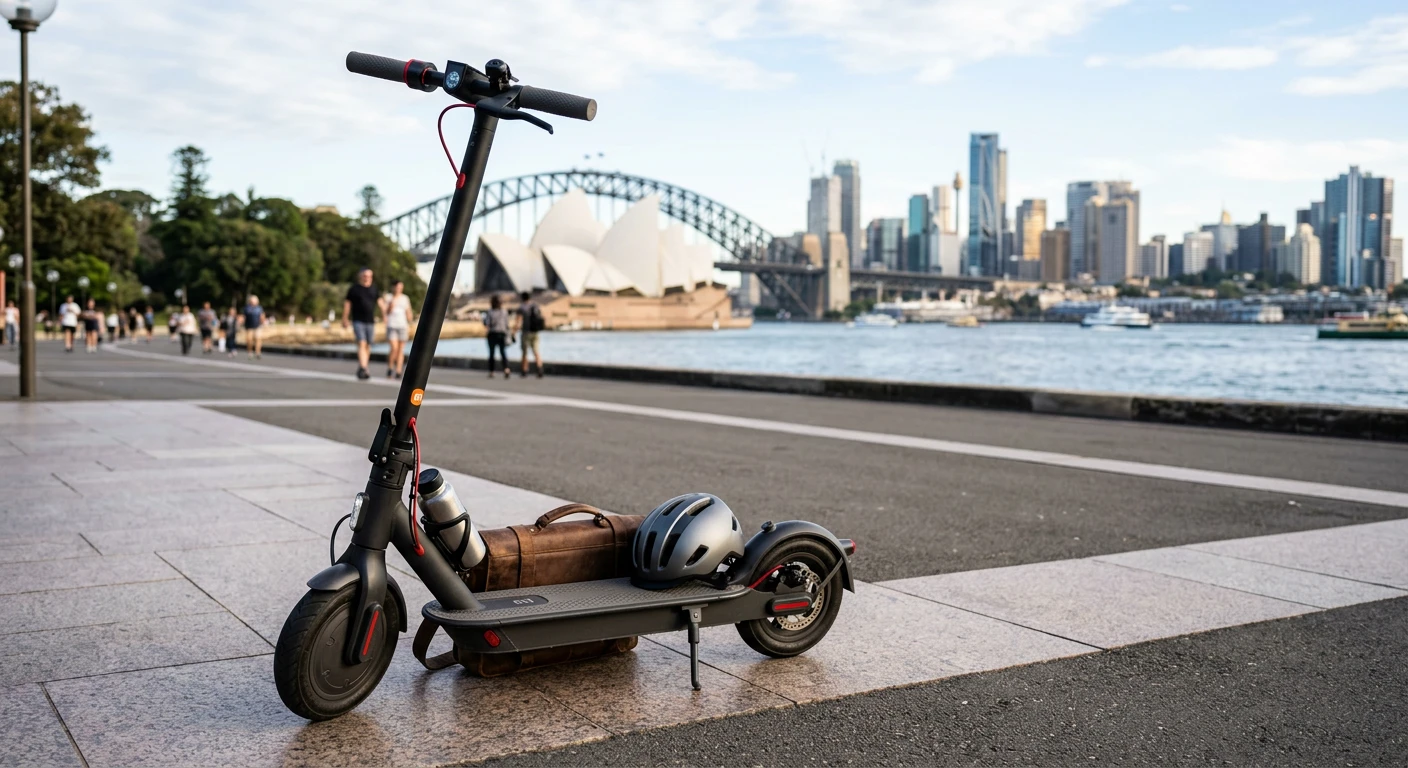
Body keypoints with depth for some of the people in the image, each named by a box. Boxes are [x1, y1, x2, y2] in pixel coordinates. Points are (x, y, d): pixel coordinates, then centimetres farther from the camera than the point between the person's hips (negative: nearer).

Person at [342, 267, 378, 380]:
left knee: (368, 345, 9)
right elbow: (347, 303, 3)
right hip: (358, 321, -4)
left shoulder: (373, 290, 13)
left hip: (370, 321, 4)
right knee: (361, 344, -15)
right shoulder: (354, 288, 1)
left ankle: (361, 368, 23)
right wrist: (345, 319, -1)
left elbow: (379, 301, 13)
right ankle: (363, 368, -23)